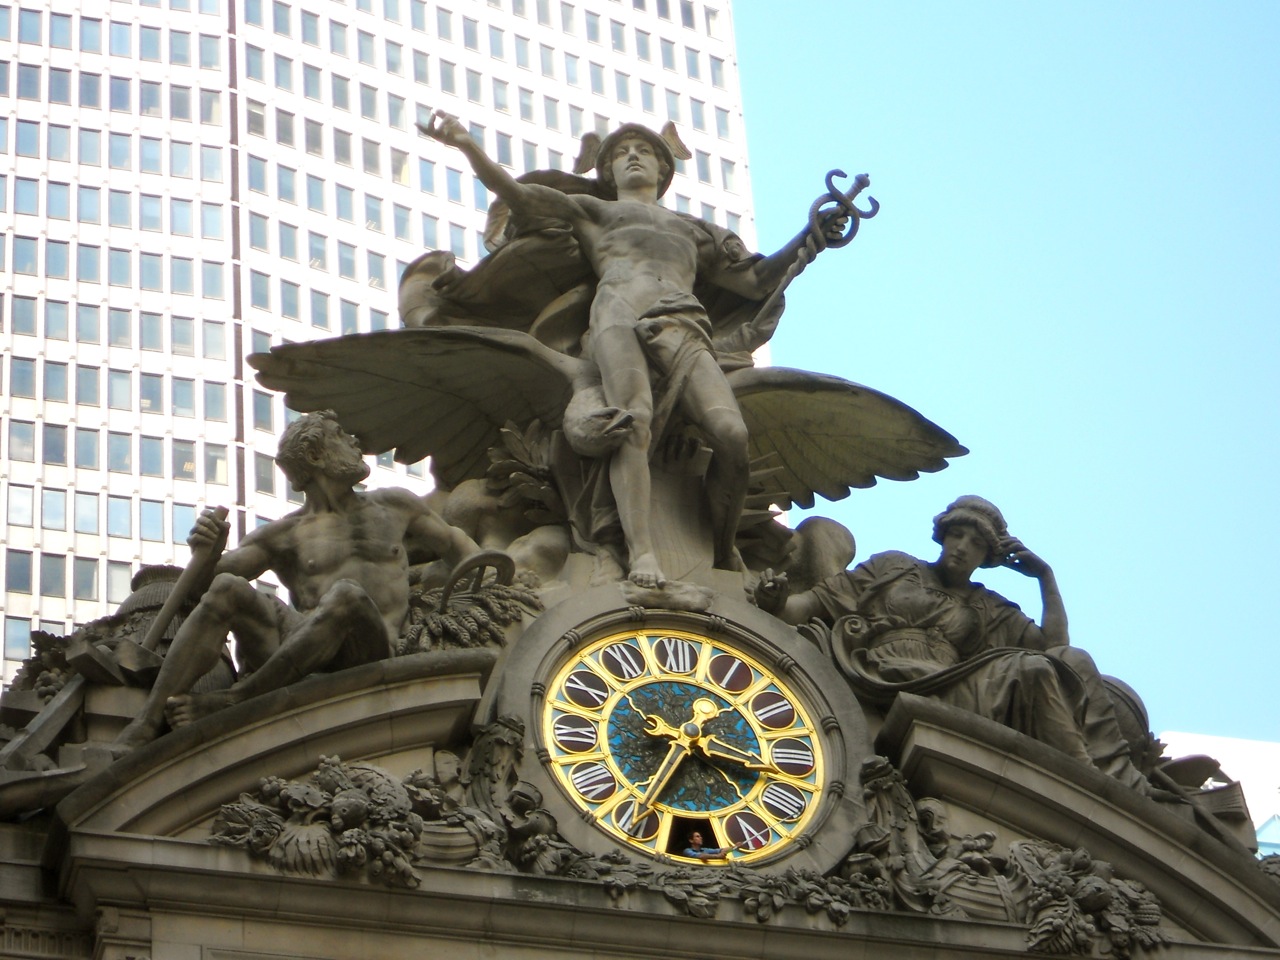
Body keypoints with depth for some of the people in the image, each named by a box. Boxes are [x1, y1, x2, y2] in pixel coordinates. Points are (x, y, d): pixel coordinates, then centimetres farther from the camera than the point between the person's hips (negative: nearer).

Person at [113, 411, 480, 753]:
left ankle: (232, 700, -35)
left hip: (369, 651, -1)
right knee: (226, 588, -26)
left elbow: (457, 545, 36)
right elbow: (202, 583, 14)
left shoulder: (395, 508, 27)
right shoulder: (284, 536, 20)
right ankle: (145, 725, -36)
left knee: (348, 596, -35)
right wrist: (204, 547, -9)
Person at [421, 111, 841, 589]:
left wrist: (810, 239, 24)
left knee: (731, 432, -27)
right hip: (620, 317, -2)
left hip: (684, 328, 2)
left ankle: (723, 550, -12)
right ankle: (641, 553, -48)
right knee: (634, 422, -33)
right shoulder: (592, 211, 34)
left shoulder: (694, 229, 40)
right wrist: (467, 144, 8)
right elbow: (516, 195, 22)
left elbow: (755, 280, 36)